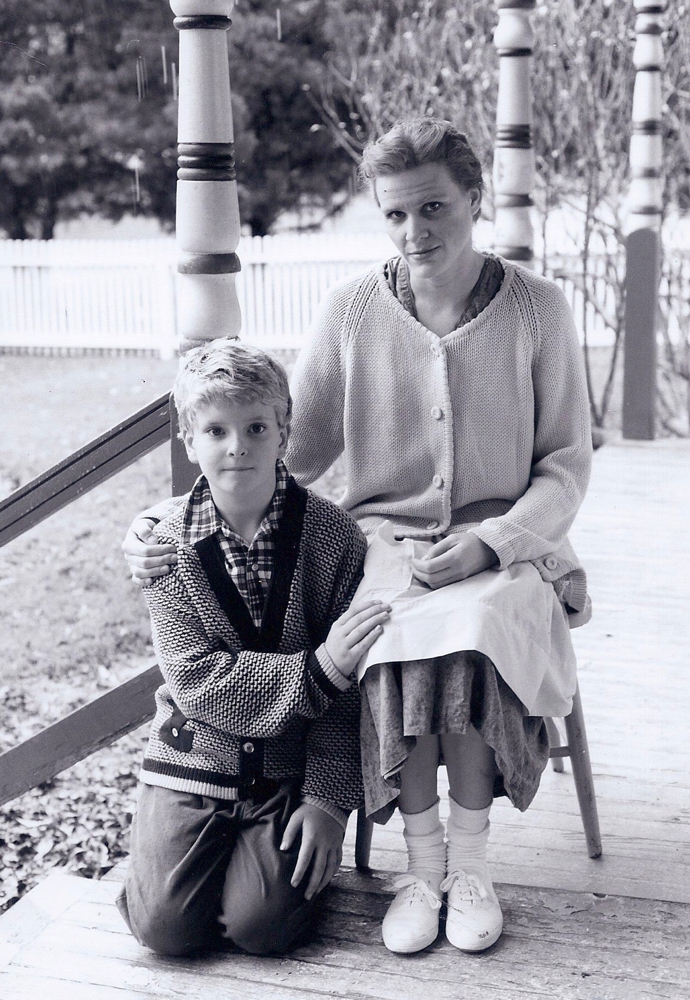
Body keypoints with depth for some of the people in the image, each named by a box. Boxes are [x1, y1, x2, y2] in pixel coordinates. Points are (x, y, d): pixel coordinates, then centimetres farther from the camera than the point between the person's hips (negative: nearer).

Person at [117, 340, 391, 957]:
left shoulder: (333, 536, -10)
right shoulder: (170, 547, -7)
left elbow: (349, 694, -8)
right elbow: (198, 681, -15)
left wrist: (329, 796, -14)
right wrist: (317, 670, -27)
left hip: (289, 770, -1)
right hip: (194, 762, 1)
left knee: (262, 926, -16)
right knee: (166, 925, -11)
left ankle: (277, 853, 16)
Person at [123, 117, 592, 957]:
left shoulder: (535, 307, -1)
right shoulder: (354, 310, 2)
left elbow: (565, 466, 3)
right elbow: (292, 450, 7)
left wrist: (490, 542, -15)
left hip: (502, 547, -1)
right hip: (385, 539, 1)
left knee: (469, 638, -33)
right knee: (399, 644, -32)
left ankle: (468, 861, -12)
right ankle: (422, 862, -12)